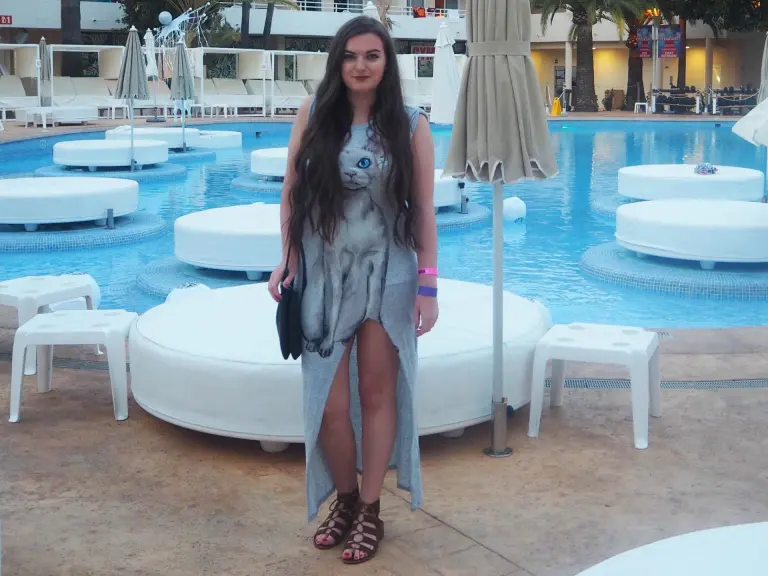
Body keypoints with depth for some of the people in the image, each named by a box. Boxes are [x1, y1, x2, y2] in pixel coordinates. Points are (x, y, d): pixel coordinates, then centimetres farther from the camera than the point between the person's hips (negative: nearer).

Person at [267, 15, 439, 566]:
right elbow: (291, 193, 6)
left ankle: (370, 510, 23)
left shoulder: (410, 125, -3)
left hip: (386, 276, -1)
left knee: (377, 394, 7)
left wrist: (428, 285, -6)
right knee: (330, 402, 2)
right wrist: (287, 262, 0)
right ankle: (344, 499, 27)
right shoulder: (313, 114, 1)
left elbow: (423, 210, -2)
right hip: (323, 274, 1)